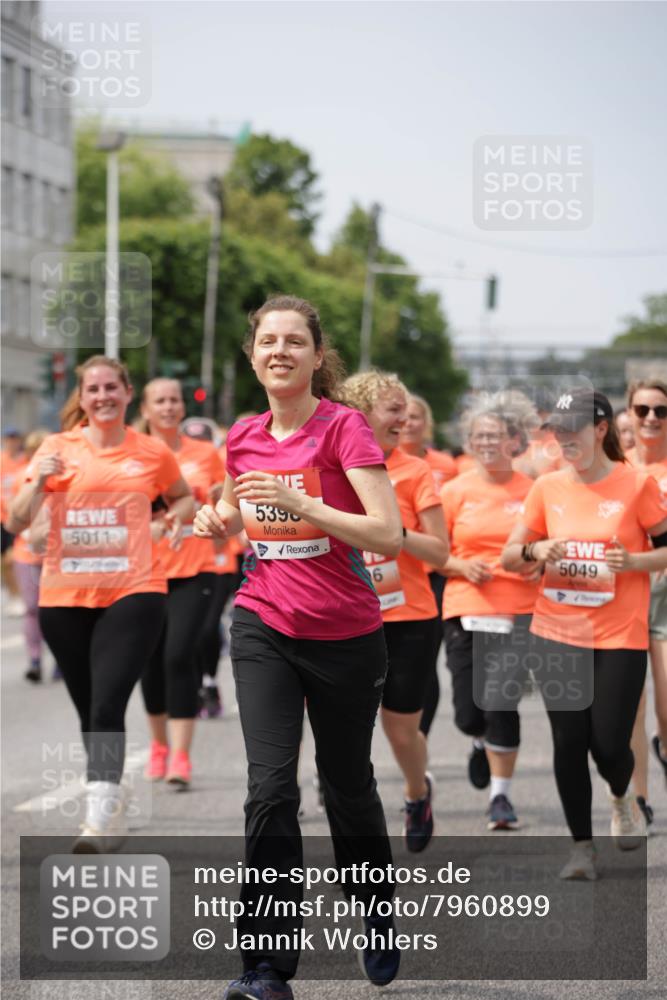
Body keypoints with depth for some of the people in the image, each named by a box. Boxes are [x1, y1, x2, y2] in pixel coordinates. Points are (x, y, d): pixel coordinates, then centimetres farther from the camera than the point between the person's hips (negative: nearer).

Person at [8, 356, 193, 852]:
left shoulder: (153, 453, 4)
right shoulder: (58, 448, 3)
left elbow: (185, 500, 24)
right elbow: (16, 523, 1)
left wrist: (166, 522, 2)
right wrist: (39, 482, -16)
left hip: (133, 593, -2)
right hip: (65, 597, 2)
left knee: (107, 704, -18)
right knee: (90, 711, 11)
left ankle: (99, 819, -24)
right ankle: (113, 814, 29)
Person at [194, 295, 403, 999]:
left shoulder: (344, 428, -11)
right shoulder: (243, 439, 4)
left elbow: (388, 535, -20)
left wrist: (300, 503, -27)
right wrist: (216, 522, 2)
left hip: (345, 636, -3)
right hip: (263, 627, 3)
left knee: (348, 785, 11)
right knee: (270, 784, -11)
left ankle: (381, 929, 36)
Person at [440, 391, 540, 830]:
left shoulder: (533, 492, 3)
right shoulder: (455, 491, 5)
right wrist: (461, 567, -9)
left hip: (519, 611, -1)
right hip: (466, 609, 1)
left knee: (502, 704, -9)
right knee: (469, 714, 0)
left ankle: (501, 794, 7)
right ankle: (484, 743, 38)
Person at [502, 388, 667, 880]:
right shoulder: (548, 487, 4)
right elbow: (510, 556, 10)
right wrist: (535, 550, -11)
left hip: (620, 636, -3)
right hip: (558, 632, 3)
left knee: (609, 743, -3)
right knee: (569, 742, 1)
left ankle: (621, 798, 32)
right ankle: (582, 847, 13)